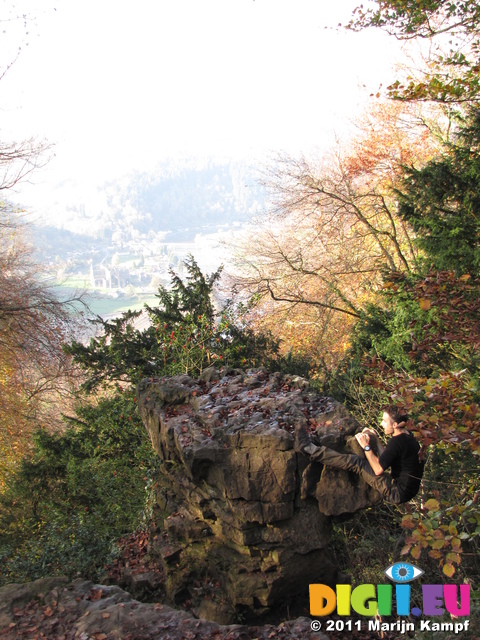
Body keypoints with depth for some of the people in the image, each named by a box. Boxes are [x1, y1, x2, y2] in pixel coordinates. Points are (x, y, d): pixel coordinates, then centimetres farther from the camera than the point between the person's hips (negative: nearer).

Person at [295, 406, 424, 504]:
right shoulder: (406, 435, 9)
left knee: (356, 463, -11)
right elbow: (385, 459, 15)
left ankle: (309, 449, -8)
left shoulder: (397, 442, -21)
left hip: (398, 493, -9)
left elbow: (378, 469, -18)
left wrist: (366, 447, -10)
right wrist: (375, 440, 8)